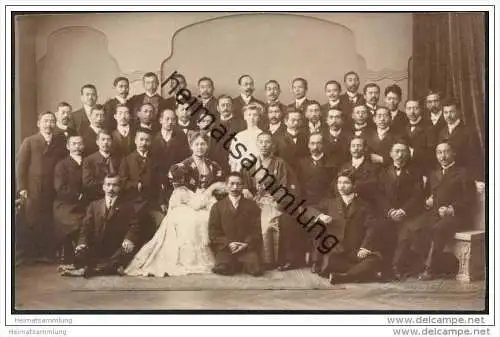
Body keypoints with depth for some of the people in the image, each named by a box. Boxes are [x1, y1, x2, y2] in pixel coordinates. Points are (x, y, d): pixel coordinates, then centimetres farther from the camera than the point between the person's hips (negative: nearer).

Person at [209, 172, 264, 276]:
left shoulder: (252, 205, 11)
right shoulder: (217, 206, 10)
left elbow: (256, 229, 5)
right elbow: (213, 232, 4)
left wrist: (246, 244, -12)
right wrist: (228, 244, -12)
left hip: (247, 247, 0)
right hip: (224, 247, 0)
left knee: (256, 270, -24)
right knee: (222, 269, -28)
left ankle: (244, 263, 7)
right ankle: (237, 264, 3)